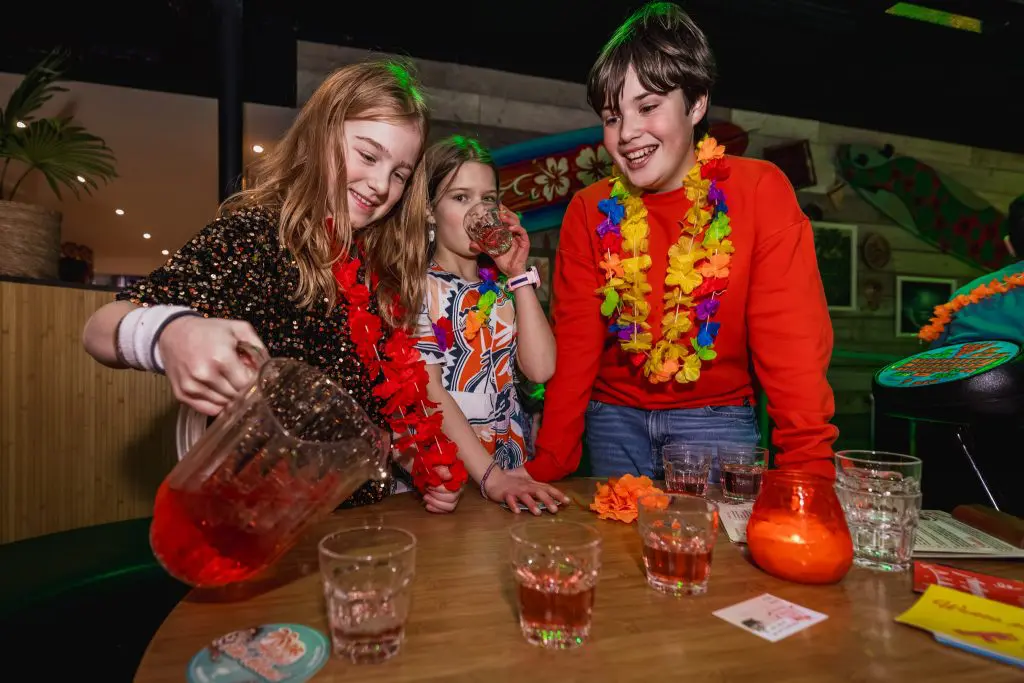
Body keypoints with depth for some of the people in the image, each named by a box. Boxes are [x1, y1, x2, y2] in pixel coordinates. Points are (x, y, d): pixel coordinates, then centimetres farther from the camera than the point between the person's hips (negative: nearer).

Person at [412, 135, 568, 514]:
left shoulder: (503, 286, 12)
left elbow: (541, 368, -3)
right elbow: (428, 393, -12)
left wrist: (519, 273, 0)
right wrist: (489, 476, -19)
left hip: (510, 465, 4)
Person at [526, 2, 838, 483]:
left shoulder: (761, 191, -12)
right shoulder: (590, 212, -6)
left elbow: (792, 341, -16)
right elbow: (575, 346, -8)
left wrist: (808, 467, -26)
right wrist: (548, 464, -14)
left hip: (717, 417, -1)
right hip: (615, 415, 2)